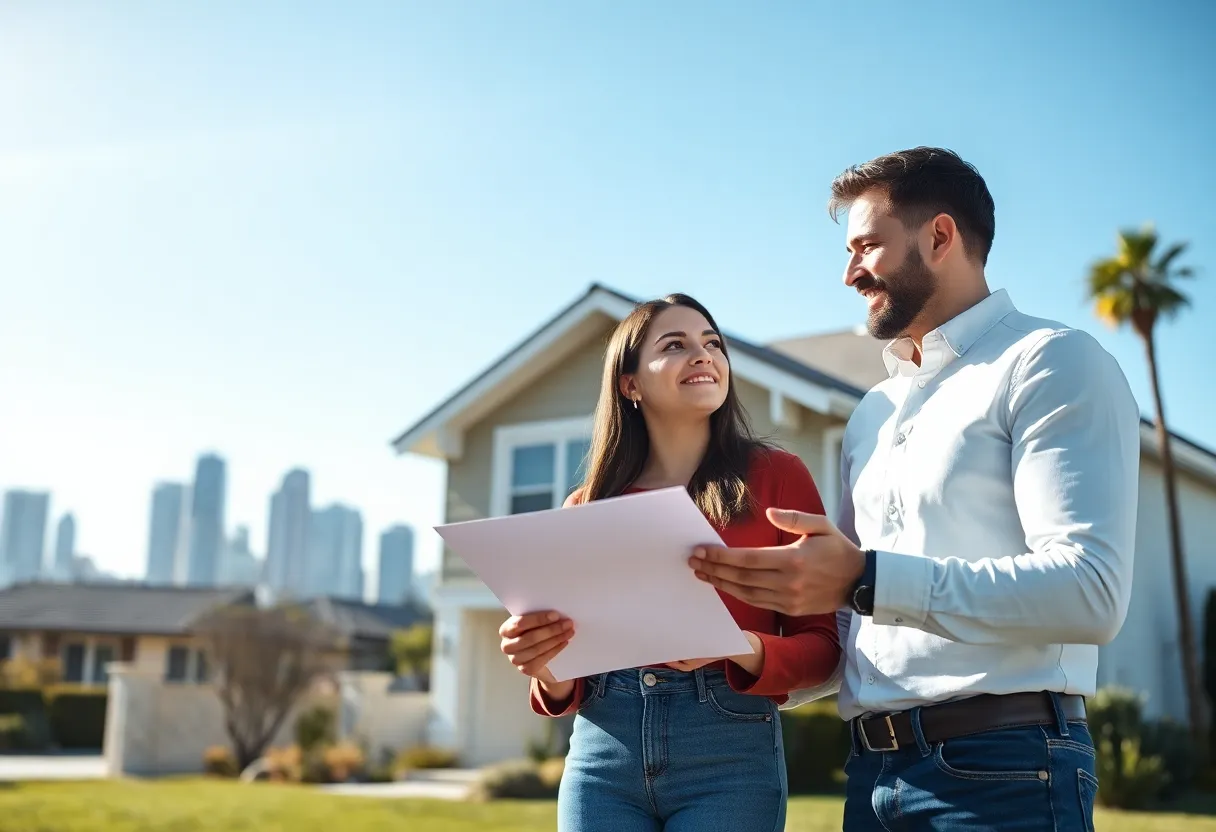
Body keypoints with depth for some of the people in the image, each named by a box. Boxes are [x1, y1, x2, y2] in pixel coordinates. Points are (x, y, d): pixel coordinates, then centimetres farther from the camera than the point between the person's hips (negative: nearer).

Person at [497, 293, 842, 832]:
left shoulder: (776, 476, 1)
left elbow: (822, 642, 0)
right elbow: (569, 683, 12)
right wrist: (548, 670, -11)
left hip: (729, 753, -2)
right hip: (602, 756, 2)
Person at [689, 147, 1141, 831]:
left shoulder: (1052, 363, -5)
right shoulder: (873, 414, 18)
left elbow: (1092, 591, -19)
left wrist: (865, 581, -25)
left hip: (1004, 769, -7)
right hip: (875, 772, 7)